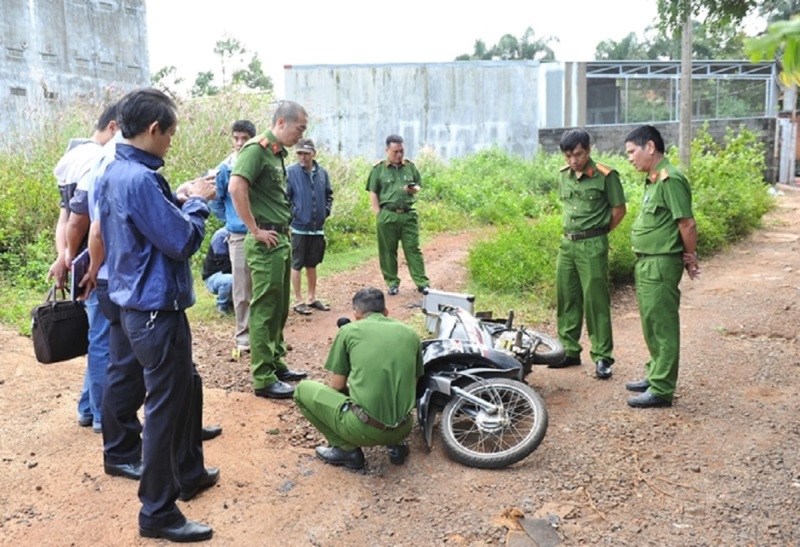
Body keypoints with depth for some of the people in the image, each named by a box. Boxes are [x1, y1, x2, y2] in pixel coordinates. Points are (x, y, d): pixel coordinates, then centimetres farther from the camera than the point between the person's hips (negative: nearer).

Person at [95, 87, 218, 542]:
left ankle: (189, 474, 40)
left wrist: (182, 200, 8)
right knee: (165, 406, 1)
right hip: (156, 311, -10)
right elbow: (184, 241, -22)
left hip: (138, 305, 10)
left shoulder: (114, 172, 9)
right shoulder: (139, 179, -23)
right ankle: (158, 513, 16)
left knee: (187, 386, 23)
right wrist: (198, 201, -6)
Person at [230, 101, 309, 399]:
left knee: (279, 308, 17)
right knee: (264, 309, -4)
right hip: (266, 241, -9)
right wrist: (255, 230, -22)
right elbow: (236, 187, -26)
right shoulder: (257, 149, -13)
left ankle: (276, 363, 29)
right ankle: (263, 378, 3)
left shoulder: (277, 153, 15)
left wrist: (285, 228, 14)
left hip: (282, 239, 9)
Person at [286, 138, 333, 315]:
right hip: (299, 227, -5)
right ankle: (298, 301, 12)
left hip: (317, 228, 5)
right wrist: (291, 216, -12)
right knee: (297, 265, 3)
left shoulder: (322, 173, 4)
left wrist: (326, 210, 4)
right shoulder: (290, 172, -9)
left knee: (312, 264, 16)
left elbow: (328, 195, 16)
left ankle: (312, 298, 27)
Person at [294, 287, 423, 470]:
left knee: (304, 390, 15)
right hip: (402, 429, 5)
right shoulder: (410, 333, 12)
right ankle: (395, 444, 15)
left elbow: (337, 385, 7)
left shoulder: (349, 330, 2)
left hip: (364, 428, -5)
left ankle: (346, 449, 10)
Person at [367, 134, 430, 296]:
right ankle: (392, 283, 15)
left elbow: (418, 186, 21)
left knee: (413, 249, 0)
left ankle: (422, 282, 2)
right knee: (388, 251, 4)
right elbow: (373, 194, 3)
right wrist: (378, 216, -4)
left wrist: (414, 189, -5)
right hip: (387, 215, -1)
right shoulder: (378, 169, 3)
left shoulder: (410, 166, 11)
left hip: (408, 214, 2)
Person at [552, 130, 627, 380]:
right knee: (566, 299, 11)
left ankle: (602, 357, 5)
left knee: (596, 301, -3)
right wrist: (572, 231, 14)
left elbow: (619, 210, -3)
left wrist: (596, 234, 1)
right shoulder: (564, 175, 8)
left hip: (592, 246, -6)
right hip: (567, 244, 6)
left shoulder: (605, 175, -9)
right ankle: (569, 350, 22)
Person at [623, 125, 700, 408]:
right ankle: (655, 374, 32)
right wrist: (688, 257, 12)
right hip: (647, 262, 10)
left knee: (662, 327, -2)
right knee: (651, 324, 18)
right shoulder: (653, 180, 13)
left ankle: (661, 390, 5)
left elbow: (687, 224, -18)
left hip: (661, 265, -10)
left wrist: (690, 257, -5)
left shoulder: (670, 179, -17)